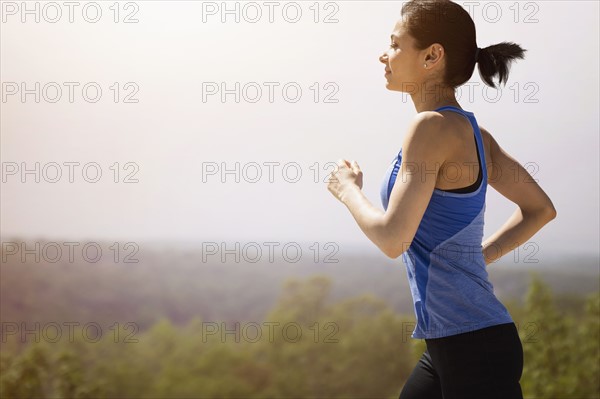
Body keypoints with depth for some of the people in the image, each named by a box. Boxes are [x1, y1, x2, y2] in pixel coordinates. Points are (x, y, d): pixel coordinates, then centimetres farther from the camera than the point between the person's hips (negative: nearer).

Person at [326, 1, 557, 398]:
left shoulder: (434, 127, -15)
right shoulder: (473, 133, 10)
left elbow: (392, 239, -20)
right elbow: (540, 210, 20)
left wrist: (349, 190, -3)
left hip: (474, 348, -9)